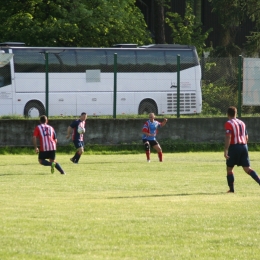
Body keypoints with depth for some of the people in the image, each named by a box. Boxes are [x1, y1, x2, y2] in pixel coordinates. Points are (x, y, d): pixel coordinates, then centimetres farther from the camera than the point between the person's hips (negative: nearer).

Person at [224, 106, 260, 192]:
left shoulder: (228, 123, -5)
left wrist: (225, 150, -18)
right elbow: (246, 137, 18)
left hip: (234, 146, -6)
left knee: (229, 168, 8)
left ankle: (231, 189, 7)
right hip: (244, 146, 6)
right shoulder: (242, 123, 16)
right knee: (247, 168, 3)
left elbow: (228, 137, -16)